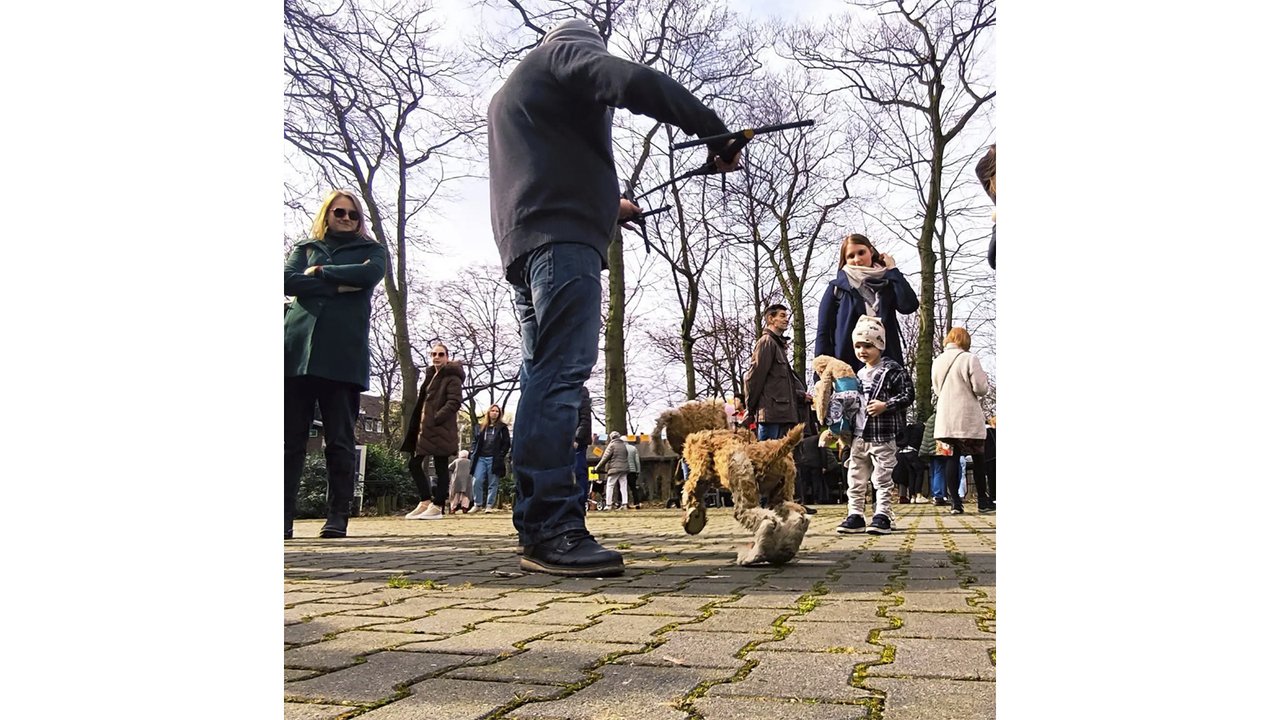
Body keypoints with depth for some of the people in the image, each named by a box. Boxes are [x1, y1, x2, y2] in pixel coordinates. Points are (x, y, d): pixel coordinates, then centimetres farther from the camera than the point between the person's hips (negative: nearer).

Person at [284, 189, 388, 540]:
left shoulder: (371, 250, 19)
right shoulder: (304, 248, 22)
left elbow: (369, 275, -5)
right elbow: (289, 281, 2)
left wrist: (320, 271, 2)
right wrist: (339, 286, -4)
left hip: (343, 353, -2)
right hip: (298, 348, 2)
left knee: (340, 439, -3)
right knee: (291, 438, -2)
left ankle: (338, 516, 0)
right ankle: (285, 515, 0)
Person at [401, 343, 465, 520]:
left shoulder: (452, 377, -5)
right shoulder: (430, 375, 20)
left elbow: (455, 402, -16)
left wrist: (436, 418, -22)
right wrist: (418, 425, 14)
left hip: (441, 430, -9)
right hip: (425, 428, 9)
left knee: (441, 468, -4)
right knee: (414, 464, 8)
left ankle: (438, 506, 0)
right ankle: (426, 501, 17)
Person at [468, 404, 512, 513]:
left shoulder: (502, 427, 8)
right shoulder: (479, 427, 15)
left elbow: (507, 443, 4)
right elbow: (474, 441, 17)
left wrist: (500, 456, -5)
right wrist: (474, 453, 3)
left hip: (494, 459, -2)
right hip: (481, 458, 2)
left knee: (492, 483, 0)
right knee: (478, 481, -8)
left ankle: (490, 506, 4)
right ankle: (477, 505, 1)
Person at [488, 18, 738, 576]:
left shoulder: (508, 92, 36)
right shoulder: (567, 52, 9)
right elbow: (636, 82, -10)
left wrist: (607, 207, 47)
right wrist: (716, 133, -5)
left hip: (522, 241, 9)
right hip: (563, 236, -9)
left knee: (544, 378, 6)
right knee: (561, 374, -18)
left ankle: (537, 530, 4)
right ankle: (552, 530, -24)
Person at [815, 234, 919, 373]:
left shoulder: (887, 284, 16)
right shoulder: (837, 288, 10)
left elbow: (910, 305, -4)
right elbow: (823, 333, 5)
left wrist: (893, 270, 6)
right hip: (847, 365, -2)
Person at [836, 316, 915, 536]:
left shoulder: (893, 370, -6)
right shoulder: (858, 375, 14)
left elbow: (908, 395, -10)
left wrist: (885, 405, -20)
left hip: (883, 437, -7)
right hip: (859, 436, 7)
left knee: (882, 478, 0)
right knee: (856, 478, 8)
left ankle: (883, 515, 6)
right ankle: (855, 515, 14)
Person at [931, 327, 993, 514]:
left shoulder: (937, 361, 7)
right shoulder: (969, 358, -10)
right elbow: (980, 388, -11)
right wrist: (982, 376, 7)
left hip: (946, 419, 4)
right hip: (968, 419, -4)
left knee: (952, 458, 5)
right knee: (978, 459, 8)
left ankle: (955, 502, 2)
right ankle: (983, 501, 14)